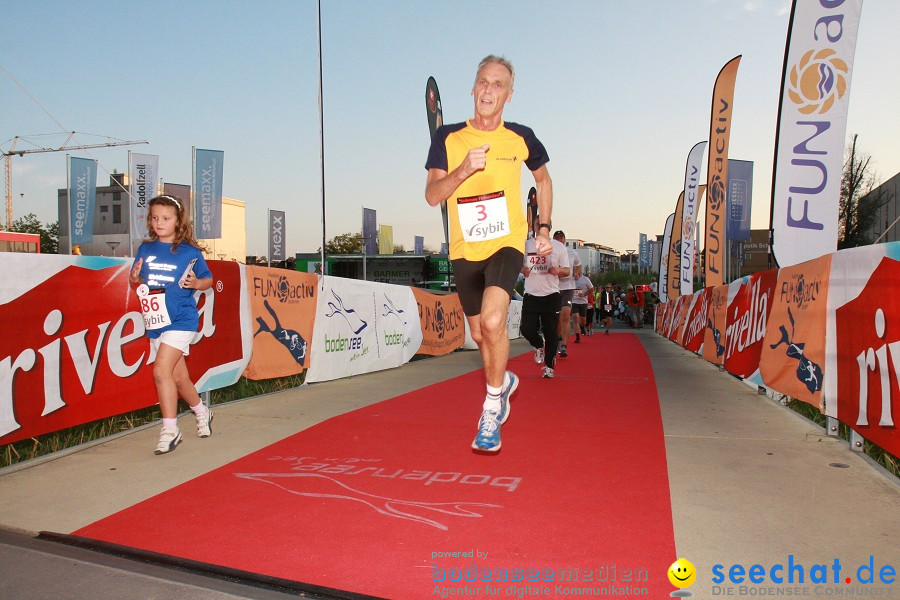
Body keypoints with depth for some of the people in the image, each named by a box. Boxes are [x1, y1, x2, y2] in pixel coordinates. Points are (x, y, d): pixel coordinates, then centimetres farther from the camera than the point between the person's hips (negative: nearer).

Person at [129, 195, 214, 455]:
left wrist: (196, 283, -15)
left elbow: (208, 279, 6)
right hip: (155, 323, 5)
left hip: (181, 319, -5)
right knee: (178, 376, 13)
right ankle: (201, 411, 37)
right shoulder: (145, 249, 8)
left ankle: (170, 430, -7)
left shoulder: (190, 251, -3)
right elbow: (135, 281, 15)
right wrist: (134, 278, -7)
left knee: (161, 370, -17)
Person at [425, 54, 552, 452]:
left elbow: (543, 179, 18)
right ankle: (503, 381, 47)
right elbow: (432, 195, -9)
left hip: (506, 245, -2)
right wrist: (464, 169, -26)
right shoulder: (447, 137, -2)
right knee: (480, 334, 15)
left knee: (492, 322, -26)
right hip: (464, 251, 3)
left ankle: (491, 407, -4)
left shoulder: (521, 138, 0)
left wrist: (544, 228, 11)